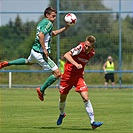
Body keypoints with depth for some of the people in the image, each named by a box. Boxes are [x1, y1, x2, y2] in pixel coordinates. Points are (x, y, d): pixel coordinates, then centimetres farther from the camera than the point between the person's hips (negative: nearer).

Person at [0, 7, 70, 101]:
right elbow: (41, 35, -30)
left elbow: (53, 33, 28)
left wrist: (65, 28, 19)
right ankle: (42, 90, 0)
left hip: (34, 50, 10)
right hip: (40, 53, -10)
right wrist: (44, 49, -26)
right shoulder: (49, 23, -15)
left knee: (29, 62, 44)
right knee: (57, 73, -9)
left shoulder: (42, 22, 14)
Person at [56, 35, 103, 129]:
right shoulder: (80, 47, -21)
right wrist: (76, 64, -43)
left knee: (86, 98, -15)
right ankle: (62, 114, 44)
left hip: (79, 77, 3)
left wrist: (82, 70, 10)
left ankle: (92, 122, -14)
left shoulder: (92, 53, -3)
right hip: (68, 75, -3)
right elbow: (66, 55, -32)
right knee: (62, 98, 12)